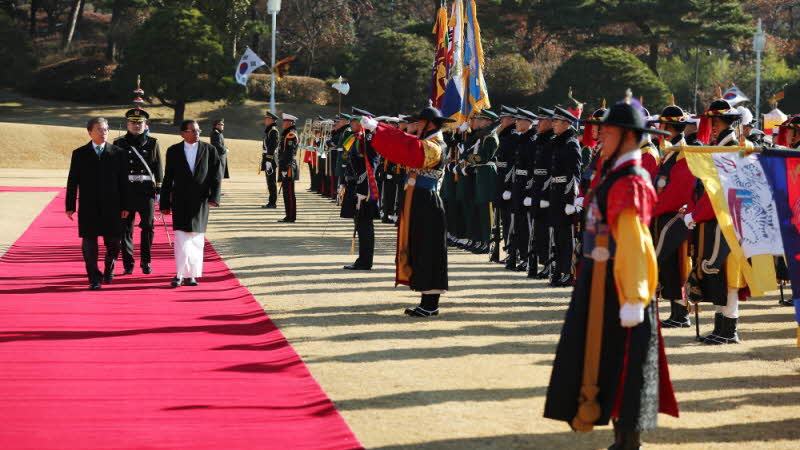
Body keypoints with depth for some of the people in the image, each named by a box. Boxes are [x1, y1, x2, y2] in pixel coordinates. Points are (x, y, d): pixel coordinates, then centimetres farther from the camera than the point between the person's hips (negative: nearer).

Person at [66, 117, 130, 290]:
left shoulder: (118, 153, 6)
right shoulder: (79, 154, 5)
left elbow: (123, 182, 6)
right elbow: (72, 182, 5)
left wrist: (124, 206, 1)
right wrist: (70, 206, 0)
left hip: (111, 206, 0)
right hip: (88, 208, 0)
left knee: (113, 243, 2)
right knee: (89, 243, -1)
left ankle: (109, 269, 30)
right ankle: (94, 277, 9)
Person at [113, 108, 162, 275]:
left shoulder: (152, 143, 9)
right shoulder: (119, 144, 7)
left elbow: (158, 168, 10)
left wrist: (159, 190, 4)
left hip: (146, 190, 0)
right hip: (125, 190, 0)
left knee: (148, 226, -4)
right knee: (125, 228, 1)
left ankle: (145, 262, 9)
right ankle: (128, 264, 9)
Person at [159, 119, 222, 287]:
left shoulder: (209, 150, 5)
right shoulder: (173, 151, 5)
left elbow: (216, 175, 2)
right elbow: (168, 179, 6)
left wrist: (214, 196, -11)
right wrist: (165, 203, 4)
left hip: (200, 201, 1)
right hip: (180, 201, -1)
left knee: (197, 238, 4)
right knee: (182, 236, -10)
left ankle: (191, 275, 12)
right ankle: (180, 274, -8)